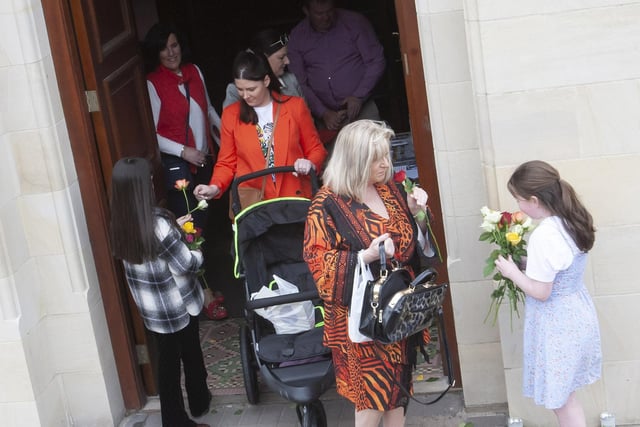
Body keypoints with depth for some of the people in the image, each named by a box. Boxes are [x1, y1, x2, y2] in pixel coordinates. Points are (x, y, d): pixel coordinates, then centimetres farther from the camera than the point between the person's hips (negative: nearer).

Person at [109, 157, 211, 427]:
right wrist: (198, 255, -1)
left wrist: (174, 228, 16)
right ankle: (199, 402, 42)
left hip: (149, 309, 5)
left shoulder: (120, 225, -8)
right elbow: (186, 264, -21)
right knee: (190, 354, 20)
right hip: (178, 307, -5)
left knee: (167, 359, 18)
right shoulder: (158, 225, -30)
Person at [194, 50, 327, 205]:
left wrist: (310, 164, -11)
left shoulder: (295, 106, 3)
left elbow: (316, 149, 10)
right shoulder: (230, 114, 6)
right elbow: (227, 163, 11)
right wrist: (214, 187, -7)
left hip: (295, 199, 0)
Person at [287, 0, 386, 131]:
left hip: (362, 110, -1)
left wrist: (359, 96, -11)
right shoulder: (297, 37, 3)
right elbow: (299, 83, 2)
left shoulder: (355, 22, -1)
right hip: (326, 115, 1)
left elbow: (376, 61, -1)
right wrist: (323, 113, -9)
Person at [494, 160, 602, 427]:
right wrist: (527, 260, 11)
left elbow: (541, 292, -21)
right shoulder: (572, 221, 0)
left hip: (557, 324, -9)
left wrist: (512, 271, -8)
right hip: (577, 314, 9)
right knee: (564, 396, 19)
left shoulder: (544, 235, -26)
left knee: (560, 400, 6)